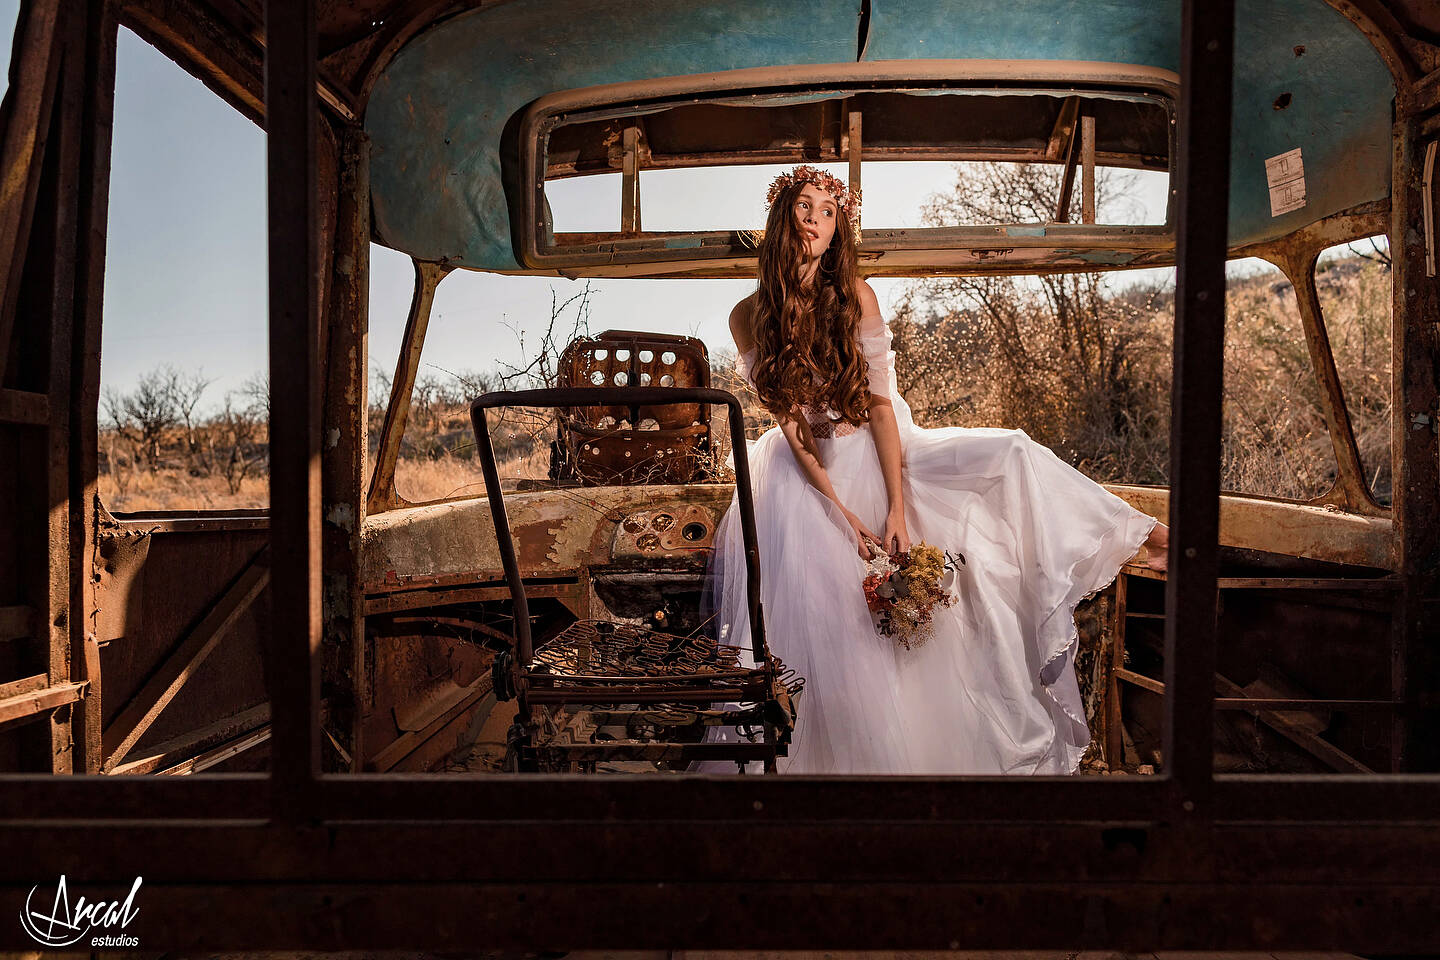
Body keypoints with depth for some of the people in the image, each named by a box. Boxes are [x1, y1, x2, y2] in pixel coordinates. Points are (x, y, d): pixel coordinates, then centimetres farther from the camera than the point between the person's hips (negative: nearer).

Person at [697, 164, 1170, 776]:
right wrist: (840, 512, -17)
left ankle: (1142, 538, 0)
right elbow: (789, 422, -8)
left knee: (1013, 456, -18)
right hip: (809, 465, 0)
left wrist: (898, 508, -17)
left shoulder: (855, 295, -4)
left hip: (878, 452, 1)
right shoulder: (749, 317, -4)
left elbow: (880, 403, -8)